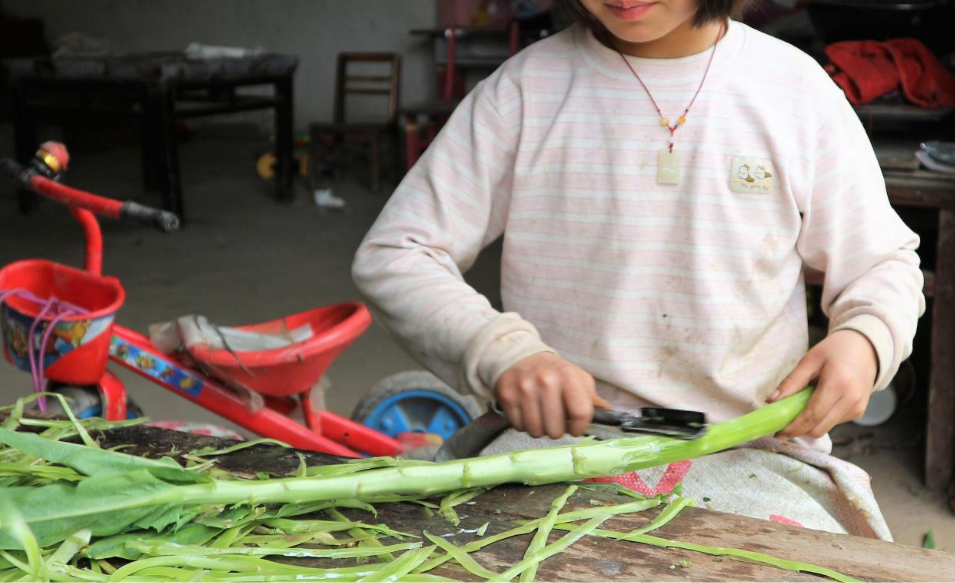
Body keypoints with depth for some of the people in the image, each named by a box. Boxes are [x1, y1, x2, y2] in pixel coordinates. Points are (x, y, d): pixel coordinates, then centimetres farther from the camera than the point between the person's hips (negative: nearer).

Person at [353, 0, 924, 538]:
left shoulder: (797, 86, 3)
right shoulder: (525, 88, 1)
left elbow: (884, 262, 14)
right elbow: (392, 254, -1)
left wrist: (865, 339, -10)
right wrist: (500, 350, -19)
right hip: (561, 438, 0)